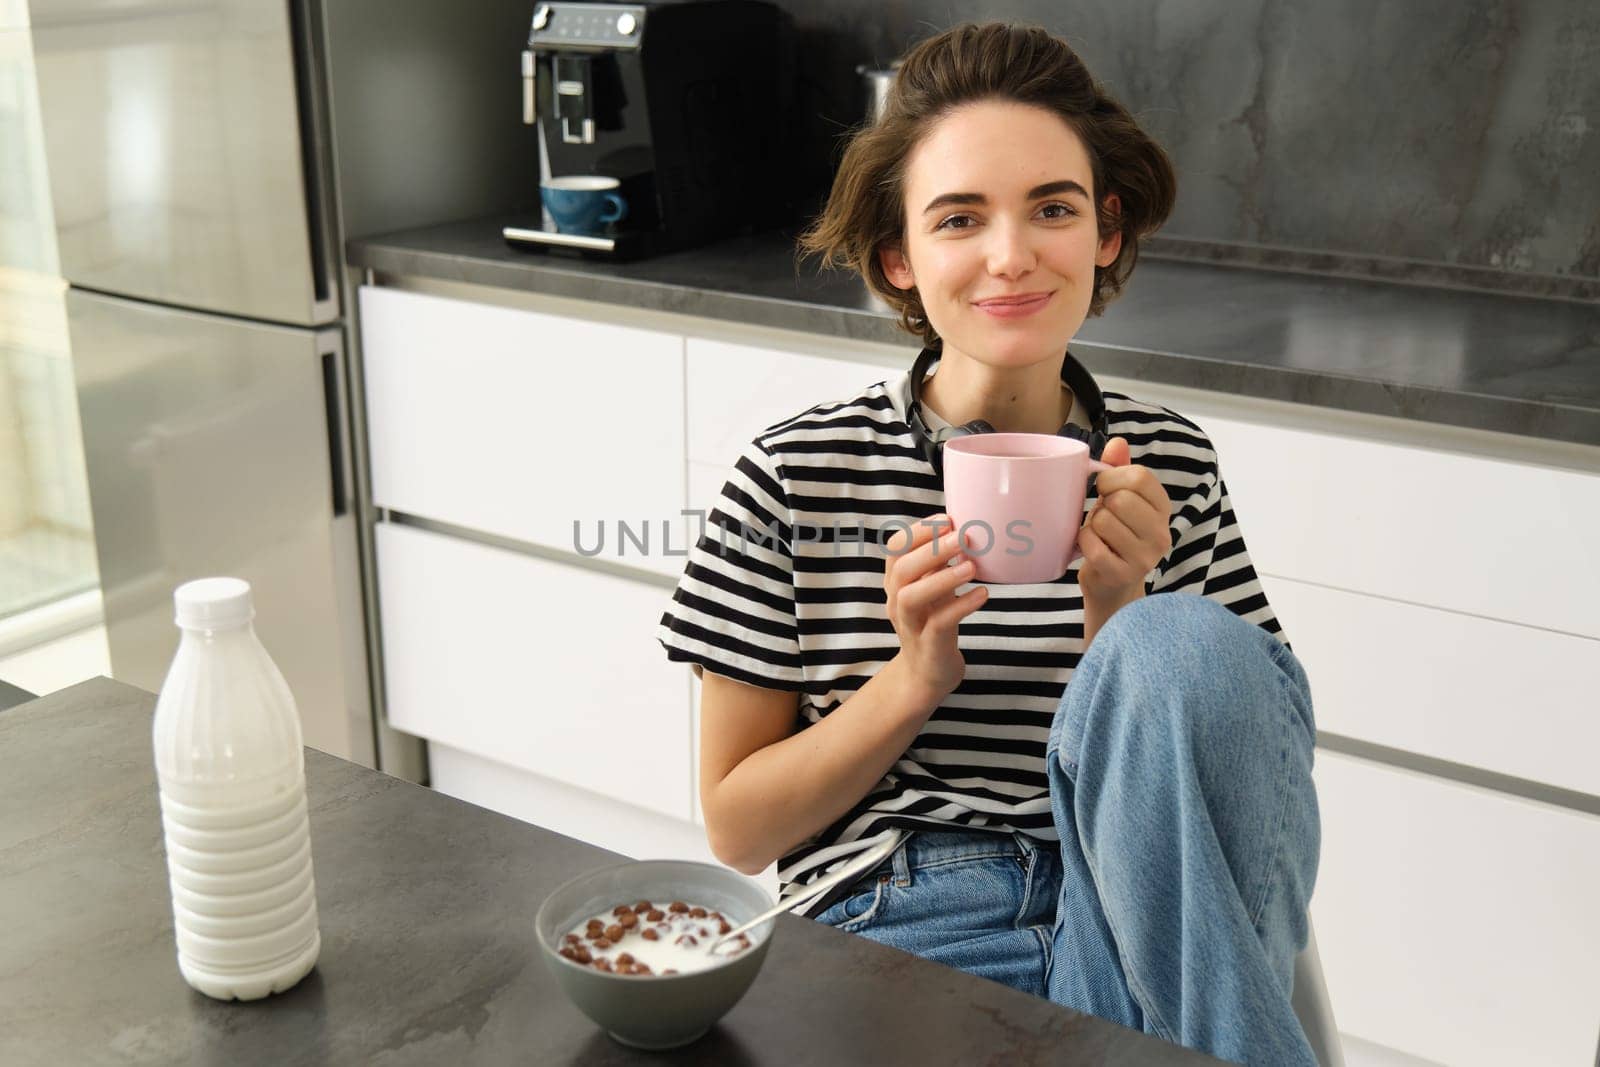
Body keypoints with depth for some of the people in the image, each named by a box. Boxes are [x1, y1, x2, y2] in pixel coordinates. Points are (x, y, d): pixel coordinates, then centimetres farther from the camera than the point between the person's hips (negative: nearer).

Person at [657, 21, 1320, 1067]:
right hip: (897, 931, -3)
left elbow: (1219, 749, 8)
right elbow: (738, 829, 3)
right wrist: (914, 678, -13)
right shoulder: (796, 477, -1)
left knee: (1191, 647, -25)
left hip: (1136, 924, 4)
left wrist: (1121, 623, -10)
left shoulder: (1168, 466, 6)